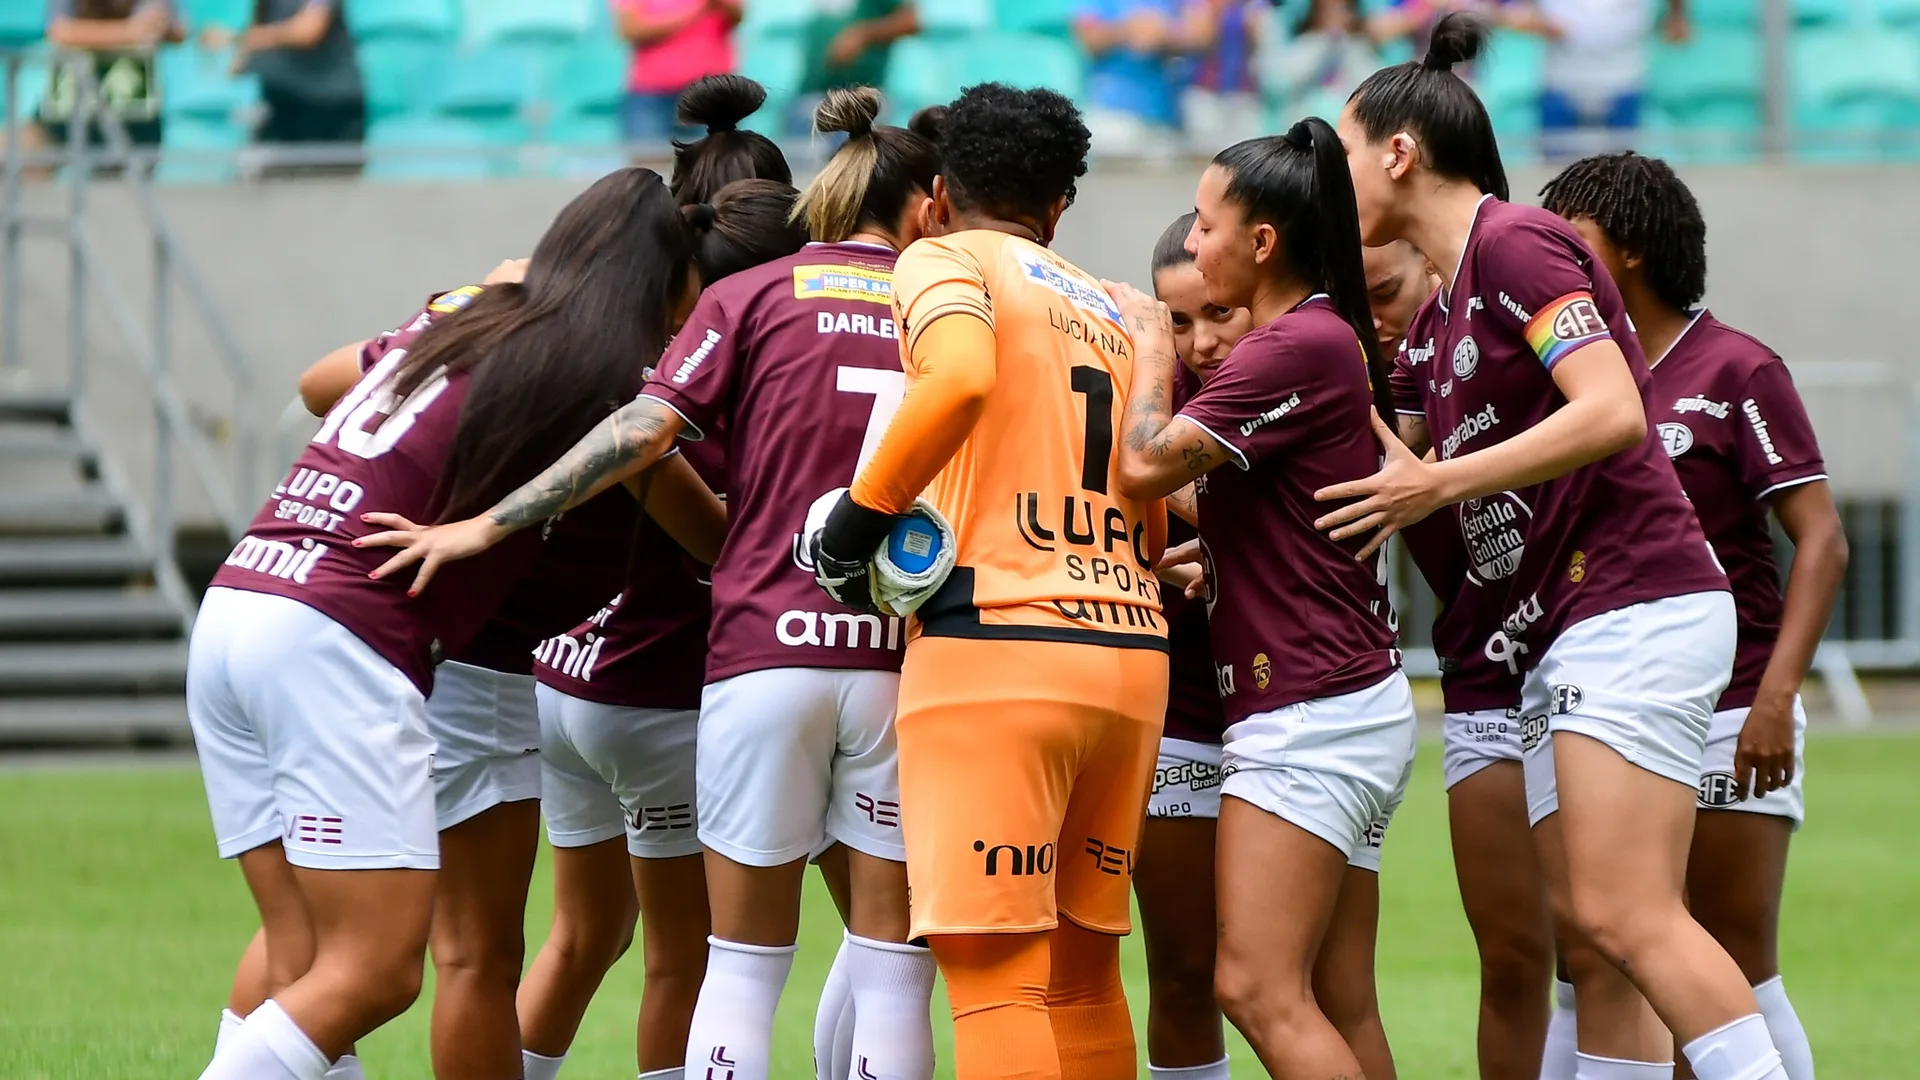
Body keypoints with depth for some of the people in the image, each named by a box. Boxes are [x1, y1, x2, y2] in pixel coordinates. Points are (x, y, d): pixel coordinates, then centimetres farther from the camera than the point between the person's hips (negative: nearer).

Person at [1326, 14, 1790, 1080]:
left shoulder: (1513, 241, -9)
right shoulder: (1435, 317, 20)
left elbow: (1612, 412, -20)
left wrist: (1437, 482, -17)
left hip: (1634, 605, -10)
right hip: (1558, 633, 10)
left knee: (1625, 913, -17)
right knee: (1586, 926, 4)